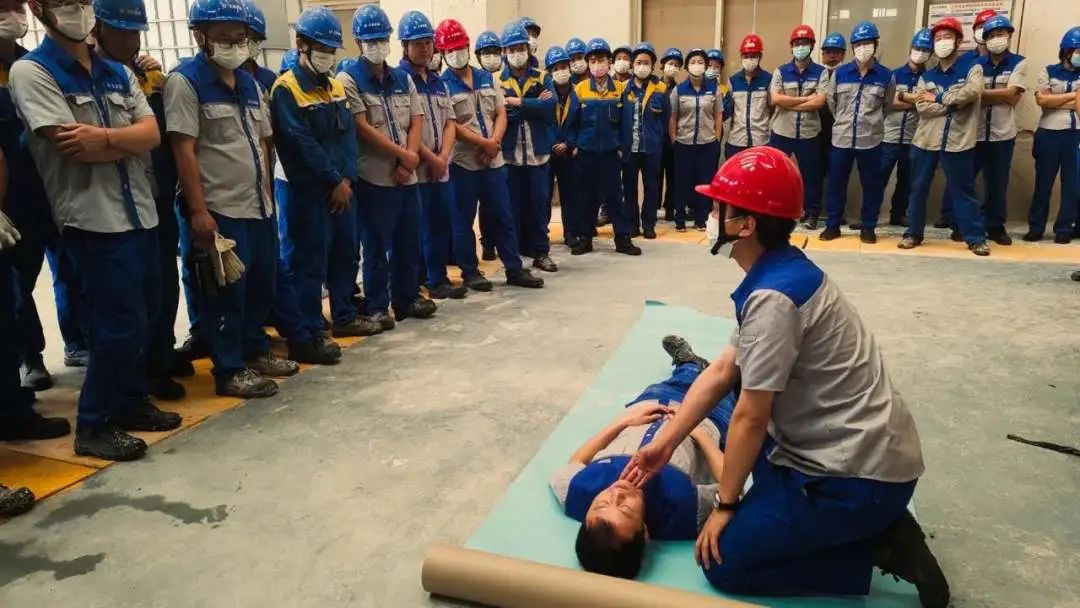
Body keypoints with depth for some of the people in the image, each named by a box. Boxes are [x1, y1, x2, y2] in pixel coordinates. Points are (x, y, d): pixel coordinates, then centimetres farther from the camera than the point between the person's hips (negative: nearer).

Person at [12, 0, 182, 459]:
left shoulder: (119, 73, 14)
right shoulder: (31, 72, -5)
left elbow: (152, 134, 1)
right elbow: (72, 147, -15)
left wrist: (105, 136, -16)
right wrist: (128, 139, -4)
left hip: (140, 213, 7)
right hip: (94, 221, -6)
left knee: (142, 319, 13)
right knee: (122, 325, -6)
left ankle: (133, 401, 30)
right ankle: (94, 425, 10)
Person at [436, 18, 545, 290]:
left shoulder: (488, 79, 11)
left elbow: (501, 114, 7)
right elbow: (451, 125, -13)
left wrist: (495, 143, -11)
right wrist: (484, 143, -16)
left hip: (493, 160, 5)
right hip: (462, 162, -4)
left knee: (503, 216, 8)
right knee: (463, 220, 3)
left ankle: (514, 269, 17)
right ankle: (470, 272, 15)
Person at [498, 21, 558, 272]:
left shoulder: (541, 78, 8)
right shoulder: (498, 80, 3)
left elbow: (550, 106, -10)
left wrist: (518, 103, -15)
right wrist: (533, 105, -15)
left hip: (538, 152, 1)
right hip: (510, 153, -1)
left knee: (539, 204, 5)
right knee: (513, 205, 5)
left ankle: (541, 252, 15)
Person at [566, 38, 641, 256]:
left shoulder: (620, 89, 0)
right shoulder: (580, 89, -1)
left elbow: (624, 120, 3)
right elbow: (572, 120, 1)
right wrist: (572, 145, -2)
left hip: (610, 151, 0)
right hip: (586, 151, 0)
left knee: (614, 195, 5)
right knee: (586, 196, 7)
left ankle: (623, 238, 10)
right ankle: (583, 237, 16)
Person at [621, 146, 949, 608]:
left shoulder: (773, 297, -24)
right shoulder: (785, 273, 7)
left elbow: (750, 418, -18)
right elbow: (722, 371, 9)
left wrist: (724, 505, -4)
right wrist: (664, 443, 8)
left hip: (860, 476, -9)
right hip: (859, 450, 9)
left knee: (723, 563, -1)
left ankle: (880, 547, 0)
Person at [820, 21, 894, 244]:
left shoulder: (886, 76, 0)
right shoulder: (840, 73, 3)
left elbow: (888, 105, 12)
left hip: (871, 140, -1)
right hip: (841, 138, 1)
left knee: (871, 184, 5)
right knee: (836, 182, 5)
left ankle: (868, 227, 16)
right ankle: (833, 225, 15)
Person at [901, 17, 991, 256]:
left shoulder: (972, 68, 2)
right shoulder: (926, 77, 11)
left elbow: (971, 92, -19)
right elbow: (922, 107, -5)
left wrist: (938, 98, -11)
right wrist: (953, 103, -13)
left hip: (958, 143, -3)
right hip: (925, 141, 3)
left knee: (962, 191, 3)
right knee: (918, 189, 8)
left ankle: (976, 237, 11)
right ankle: (913, 233, 20)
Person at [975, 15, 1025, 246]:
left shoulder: (1019, 63, 1)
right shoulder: (976, 64, 5)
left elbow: (1013, 96, -11)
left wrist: (983, 93, -9)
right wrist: (1000, 96, -14)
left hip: (1002, 135, -1)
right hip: (974, 133, 1)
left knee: (997, 184, 8)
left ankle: (995, 226, 20)